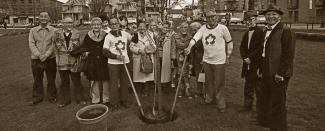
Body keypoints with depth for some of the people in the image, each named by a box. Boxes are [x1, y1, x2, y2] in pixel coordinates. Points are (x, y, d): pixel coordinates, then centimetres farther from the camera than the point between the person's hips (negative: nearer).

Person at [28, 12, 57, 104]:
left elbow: (54, 45, -5)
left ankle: (52, 96, 23)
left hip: (50, 59, -1)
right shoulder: (33, 30, 8)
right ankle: (37, 97, 25)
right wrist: (39, 55, -14)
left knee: (51, 79, 7)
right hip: (36, 59, 2)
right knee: (37, 80, 10)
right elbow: (31, 44, -1)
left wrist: (46, 55, -16)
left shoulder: (53, 31, 1)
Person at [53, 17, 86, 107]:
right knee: (64, 82, 11)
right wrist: (58, 57, 5)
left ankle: (80, 99, 21)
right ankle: (64, 100, 24)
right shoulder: (57, 33, 4)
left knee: (77, 81, 6)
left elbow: (80, 47, 5)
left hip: (74, 61, -1)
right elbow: (55, 47, 10)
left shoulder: (77, 34, 2)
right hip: (62, 62, 1)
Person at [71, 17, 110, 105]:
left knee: (105, 81, 3)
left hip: (103, 62, -1)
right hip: (92, 63, 1)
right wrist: (86, 51, -5)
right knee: (94, 82, 6)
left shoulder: (106, 35, 1)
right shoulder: (88, 36, 4)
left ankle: (106, 100, 19)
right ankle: (95, 100, 20)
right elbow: (84, 47, 11)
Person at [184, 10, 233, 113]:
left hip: (219, 61, -4)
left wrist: (228, 56, 5)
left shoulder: (223, 28, -8)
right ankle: (209, 99, 36)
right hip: (206, 60, 4)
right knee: (209, 82, 19)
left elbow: (229, 43, 2)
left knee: (219, 83, 3)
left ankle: (221, 104, 16)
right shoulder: (203, 28, 0)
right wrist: (189, 47, -31)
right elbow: (195, 37, -14)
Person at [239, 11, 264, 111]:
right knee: (248, 88, 15)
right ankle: (247, 107, 28)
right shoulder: (246, 33, 14)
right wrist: (244, 58, -5)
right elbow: (242, 47, 11)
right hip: (247, 65, 7)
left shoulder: (260, 31, -10)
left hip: (257, 65, -7)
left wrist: (250, 58, -18)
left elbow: (261, 48, -17)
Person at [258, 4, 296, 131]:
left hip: (278, 74, -8)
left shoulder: (286, 30, -12)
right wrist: (261, 69, 14)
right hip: (266, 73, 8)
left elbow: (289, 54, -17)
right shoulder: (266, 31, 14)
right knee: (265, 100, 20)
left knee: (277, 104, 3)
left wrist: (281, 73, -20)